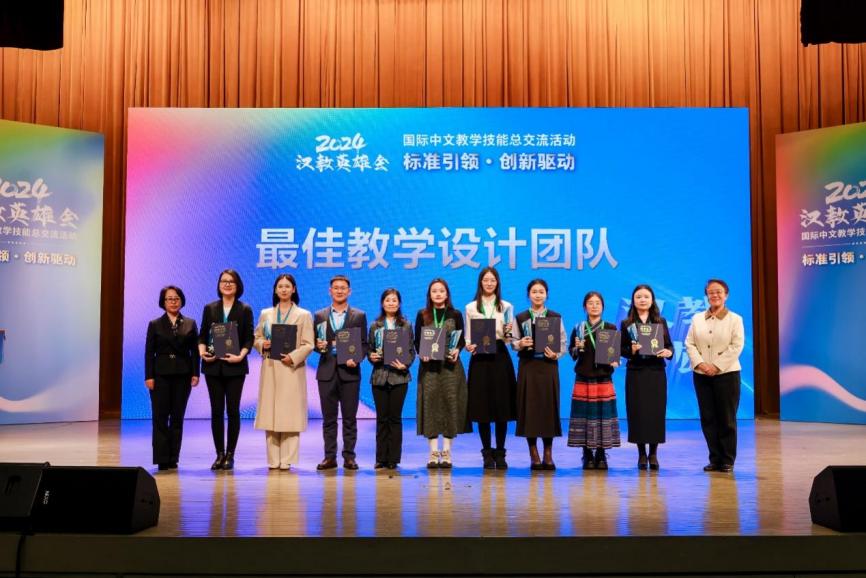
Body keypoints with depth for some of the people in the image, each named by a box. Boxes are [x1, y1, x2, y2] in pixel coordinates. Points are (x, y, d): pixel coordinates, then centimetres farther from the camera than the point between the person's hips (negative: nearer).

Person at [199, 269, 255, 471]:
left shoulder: (245, 310, 3)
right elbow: (203, 335, 9)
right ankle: (219, 454, 13)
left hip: (235, 367, -2)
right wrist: (202, 351, -10)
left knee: (233, 410, 2)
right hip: (213, 366, 2)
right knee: (216, 410, 4)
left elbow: (249, 339, -1)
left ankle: (230, 454, 10)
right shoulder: (210, 308, 8)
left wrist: (241, 355, -17)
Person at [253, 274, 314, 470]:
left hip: (292, 369, -3)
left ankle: (286, 460, 2)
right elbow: (256, 338, 14)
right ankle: (273, 460, 8)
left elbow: (308, 344, -2)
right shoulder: (266, 314, 14)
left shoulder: (304, 315, 5)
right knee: (270, 414, 1)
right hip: (270, 369, 3)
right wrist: (262, 345, -8)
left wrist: (293, 357, -16)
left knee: (290, 415, -4)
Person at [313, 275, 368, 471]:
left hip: (349, 372, -1)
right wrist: (318, 346, -12)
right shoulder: (320, 315, 10)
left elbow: (363, 344, 4)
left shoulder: (359, 316, 6)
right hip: (327, 372, 1)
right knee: (328, 417, 5)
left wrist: (355, 358, -13)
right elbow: (314, 342, 10)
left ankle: (349, 457, 8)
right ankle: (330, 456, 11)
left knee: (349, 417, 2)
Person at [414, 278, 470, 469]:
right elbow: (417, 340, 6)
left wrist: (457, 351, -13)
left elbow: (461, 339, 7)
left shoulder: (455, 315, 8)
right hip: (429, 364, 0)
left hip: (450, 365, 0)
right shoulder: (422, 315, 8)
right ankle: (433, 452, 3)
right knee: (430, 403, -3)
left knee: (450, 402, -2)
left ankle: (446, 452, 5)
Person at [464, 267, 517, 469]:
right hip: (479, 358, 0)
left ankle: (500, 453, 11)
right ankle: (487, 453, 9)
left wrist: (507, 333, -17)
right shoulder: (471, 307, 9)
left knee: (502, 405, 1)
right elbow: (467, 337, 7)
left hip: (500, 357, 0)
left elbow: (509, 339, 5)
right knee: (482, 406, 0)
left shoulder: (506, 307, 8)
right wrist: (468, 346, -14)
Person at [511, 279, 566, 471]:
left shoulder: (556, 317, 6)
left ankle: (548, 454, 11)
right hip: (528, 366, 0)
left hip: (548, 366, 0)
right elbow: (513, 342, 4)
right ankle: (534, 455, 9)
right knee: (530, 406, -1)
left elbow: (563, 343, 4)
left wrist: (555, 354, -14)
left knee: (549, 406, 1)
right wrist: (521, 344, -16)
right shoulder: (520, 318, 6)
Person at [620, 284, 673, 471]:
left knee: (656, 411, 0)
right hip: (635, 373, -1)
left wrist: (668, 352, -16)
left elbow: (669, 345, 5)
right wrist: (631, 350, -17)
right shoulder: (626, 324, 5)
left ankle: (653, 453, 12)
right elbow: (621, 350, 3)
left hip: (656, 372, 1)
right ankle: (642, 454, 11)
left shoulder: (661, 322, 7)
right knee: (637, 411, 0)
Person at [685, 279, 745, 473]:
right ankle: (714, 459, 12)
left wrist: (717, 366, -16)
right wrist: (699, 363, -12)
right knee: (708, 418, 4)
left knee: (727, 419, 1)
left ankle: (727, 461, 9)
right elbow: (689, 344, 5)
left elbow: (736, 346, -8)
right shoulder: (697, 318, 11)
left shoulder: (735, 319, 1)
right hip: (701, 375, 3)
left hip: (727, 374, -3)